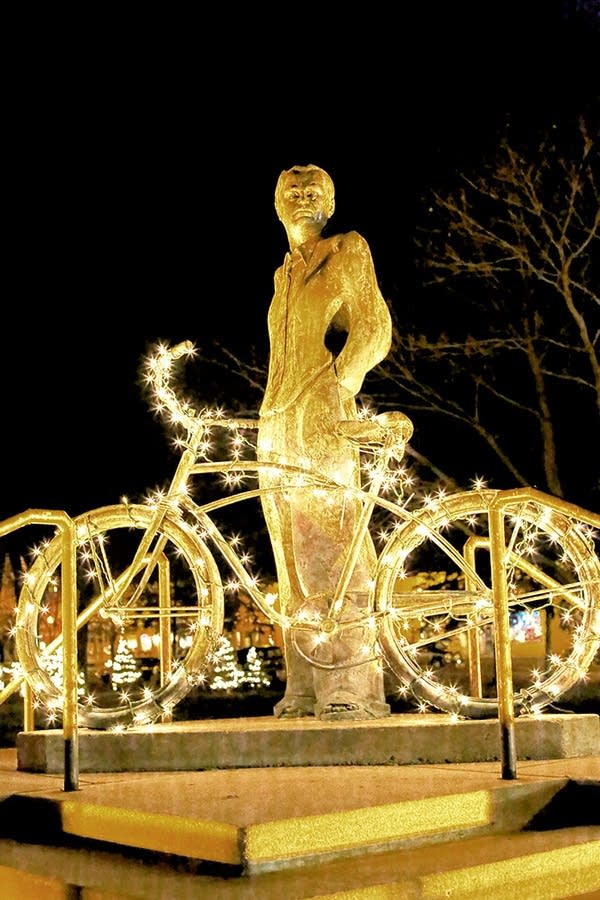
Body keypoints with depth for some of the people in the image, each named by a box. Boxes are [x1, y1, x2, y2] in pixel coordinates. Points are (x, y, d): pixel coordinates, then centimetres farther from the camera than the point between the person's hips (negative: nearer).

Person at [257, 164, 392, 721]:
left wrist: (336, 387, -17)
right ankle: (305, 691, 6)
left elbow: (374, 329, -4)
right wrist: (273, 412, 18)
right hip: (275, 423, 7)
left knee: (329, 551, -14)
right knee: (293, 568, 4)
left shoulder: (347, 253, 6)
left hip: (321, 421, -7)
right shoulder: (283, 275, 25)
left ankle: (351, 692, -14)